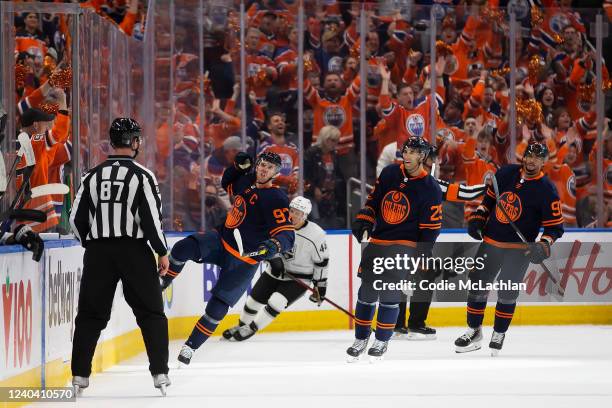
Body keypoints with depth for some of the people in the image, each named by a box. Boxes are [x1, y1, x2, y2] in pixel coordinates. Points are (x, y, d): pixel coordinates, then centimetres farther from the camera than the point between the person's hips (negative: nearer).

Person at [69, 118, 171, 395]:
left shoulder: (93, 176, 4)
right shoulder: (142, 176, -7)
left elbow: (76, 218, 7)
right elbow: (151, 218, -12)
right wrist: (162, 252, 0)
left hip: (98, 253, 3)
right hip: (134, 251, -3)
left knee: (90, 314, 9)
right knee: (151, 313, 7)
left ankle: (79, 375, 6)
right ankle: (159, 373, 2)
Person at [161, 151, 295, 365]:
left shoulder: (276, 200, -18)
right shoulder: (247, 180, 3)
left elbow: (287, 234, -25)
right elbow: (227, 184, 27)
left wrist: (275, 245, -48)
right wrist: (239, 166, 7)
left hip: (243, 261, -6)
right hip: (221, 240, 6)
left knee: (218, 306, -7)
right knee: (184, 248, -22)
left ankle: (191, 345, 6)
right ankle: (159, 284, -5)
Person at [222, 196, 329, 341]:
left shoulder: (316, 235, -19)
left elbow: (321, 262, -11)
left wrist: (321, 285, -8)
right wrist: (274, 259, -17)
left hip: (298, 279, -4)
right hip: (275, 273, 4)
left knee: (276, 302, -23)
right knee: (254, 300, 8)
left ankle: (251, 328, -6)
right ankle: (241, 325, 34)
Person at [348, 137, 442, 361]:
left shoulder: (430, 189, -9)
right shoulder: (389, 174, 4)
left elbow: (430, 228, -7)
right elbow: (373, 200, 15)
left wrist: (422, 257, -9)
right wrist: (362, 222, 0)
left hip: (405, 246, -4)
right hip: (377, 241, 4)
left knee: (389, 296, -8)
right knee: (367, 293, 3)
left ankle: (382, 341, 6)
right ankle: (360, 339, 15)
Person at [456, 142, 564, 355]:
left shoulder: (547, 190, -12)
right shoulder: (506, 173, 1)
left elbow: (555, 226, -10)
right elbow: (489, 197, 17)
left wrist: (543, 247, -24)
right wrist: (477, 217, 7)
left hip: (519, 248, -4)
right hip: (491, 241, 4)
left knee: (507, 293, -3)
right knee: (477, 286, 6)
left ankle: (499, 334, 15)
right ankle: (474, 332, 20)